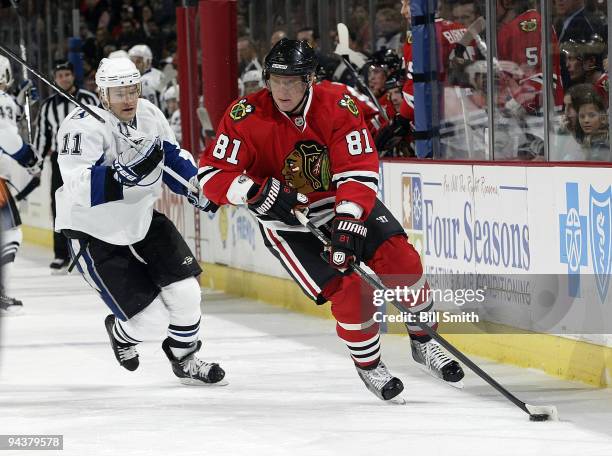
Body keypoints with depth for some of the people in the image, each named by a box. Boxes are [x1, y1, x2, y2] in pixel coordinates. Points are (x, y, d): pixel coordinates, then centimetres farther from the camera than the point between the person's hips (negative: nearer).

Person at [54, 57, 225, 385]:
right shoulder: (85, 126, -26)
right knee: (149, 318, -9)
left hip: (140, 220, 6)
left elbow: (173, 157, 13)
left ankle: (185, 359, 24)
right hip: (94, 235, -6)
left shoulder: (148, 114, -4)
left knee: (184, 292, -3)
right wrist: (128, 173, -46)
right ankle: (120, 333, 28)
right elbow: (80, 189, -38)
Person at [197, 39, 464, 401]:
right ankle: (368, 365, 8)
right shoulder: (247, 117, -21)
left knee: (400, 258, -12)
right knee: (346, 287, -16)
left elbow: (361, 171, -25)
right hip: (288, 222, -2)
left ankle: (423, 341, 11)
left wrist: (348, 223, -39)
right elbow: (212, 175, -19)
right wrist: (261, 193, -34)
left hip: (346, 203, 2)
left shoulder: (339, 109, -19)